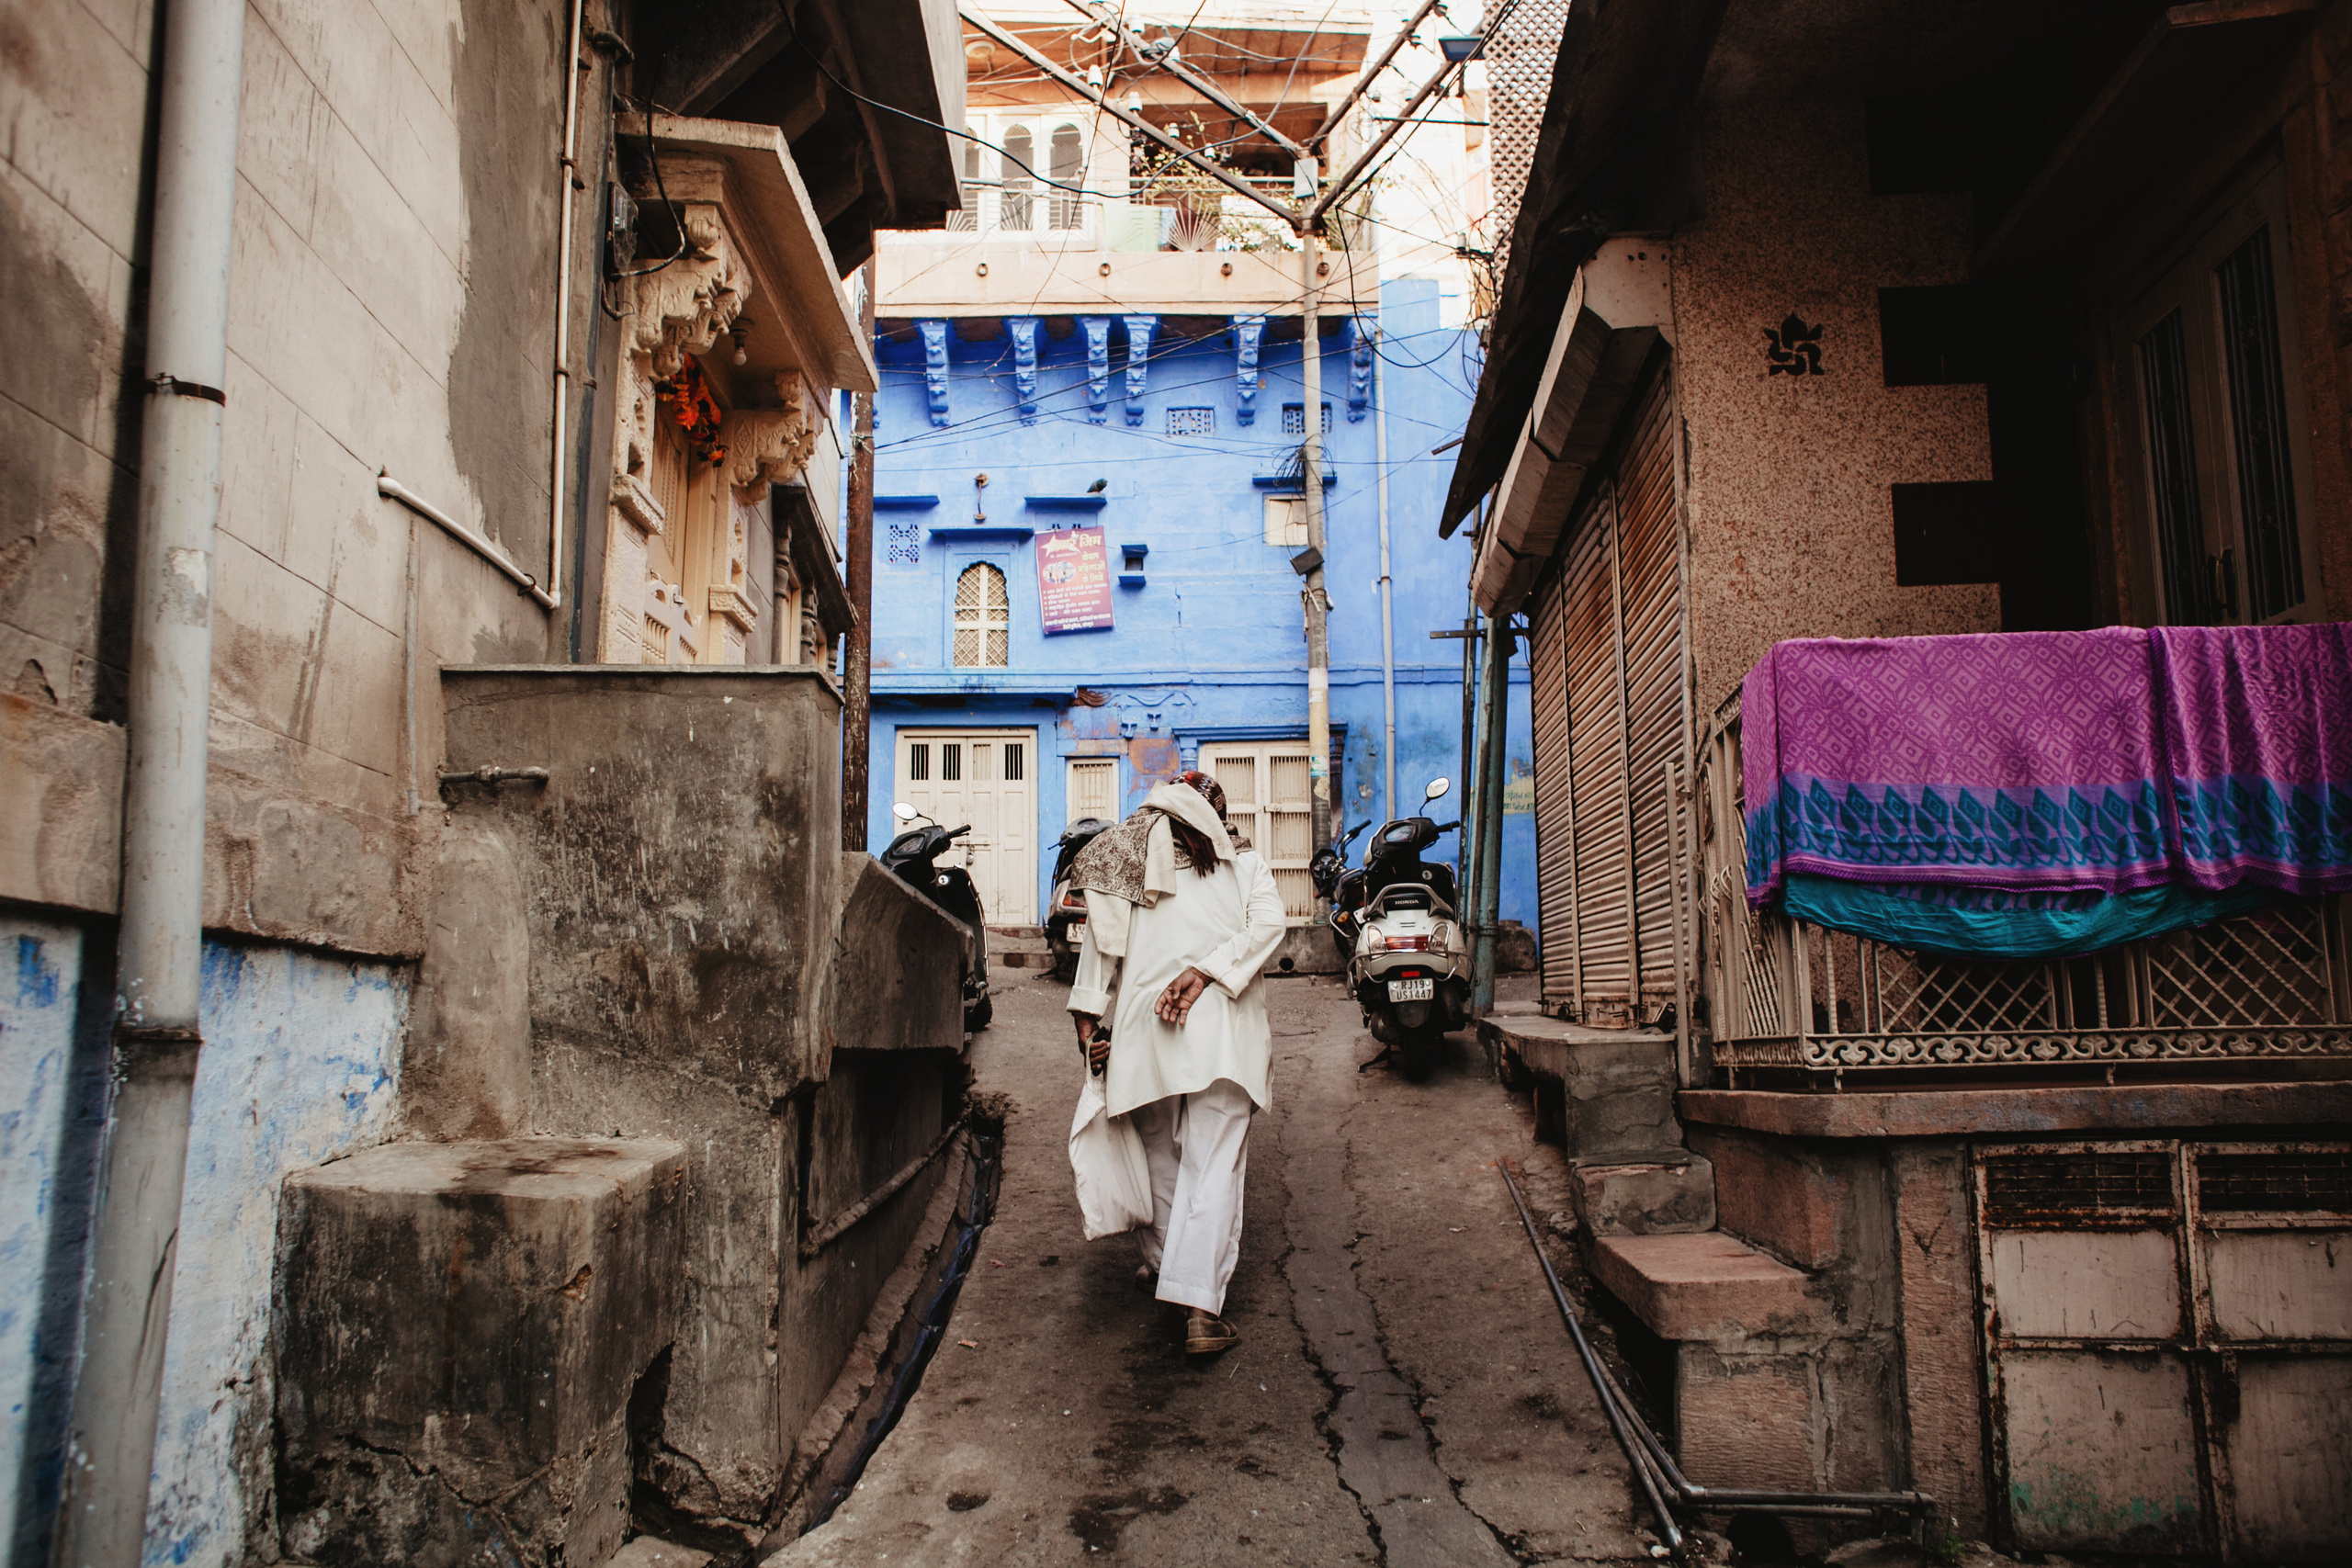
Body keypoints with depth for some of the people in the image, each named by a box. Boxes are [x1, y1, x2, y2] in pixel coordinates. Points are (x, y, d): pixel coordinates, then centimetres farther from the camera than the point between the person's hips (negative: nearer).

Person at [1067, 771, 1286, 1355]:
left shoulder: (1124, 859, 15)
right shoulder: (1244, 863, 13)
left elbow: (1101, 937, 7)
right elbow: (1269, 922, -5)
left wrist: (1088, 1015, 5)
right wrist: (1206, 971, -12)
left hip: (1142, 1022, 2)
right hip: (1221, 1025, -2)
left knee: (1160, 1152, 19)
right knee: (1214, 1160, -5)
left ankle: (1163, 1265, 31)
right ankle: (1201, 1306, -15)